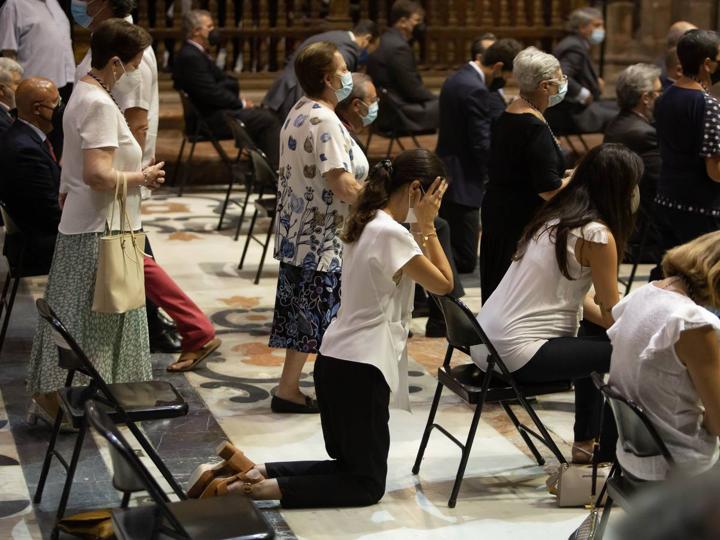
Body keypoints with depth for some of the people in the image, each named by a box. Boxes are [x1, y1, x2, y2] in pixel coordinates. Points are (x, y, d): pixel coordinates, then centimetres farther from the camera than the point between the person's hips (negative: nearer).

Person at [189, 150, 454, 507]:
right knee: (367, 484, 2)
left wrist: (420, 228, 9)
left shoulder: (367, 224, 12)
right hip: (360, 369, -10)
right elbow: (443, 284, -13)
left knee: (348, 466, 21)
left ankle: (252, 473, 5)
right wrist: (427, 226, -9)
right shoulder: (392, 234, -17)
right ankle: (256, 489, -14)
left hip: (335, 361, 10)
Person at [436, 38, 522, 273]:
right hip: (462, 182, -10)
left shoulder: (457, 78, 11)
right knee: (464, 260, -9)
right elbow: (482, 145, -20)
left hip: (445, 176, 10)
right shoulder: (476, 90, -19)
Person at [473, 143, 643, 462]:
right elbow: (611, 311, -5)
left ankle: (585, 442, 37)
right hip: (518, 356, -10)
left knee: (592, 345, 29)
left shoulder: (554, 217, 12)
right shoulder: (597, 234, -14)